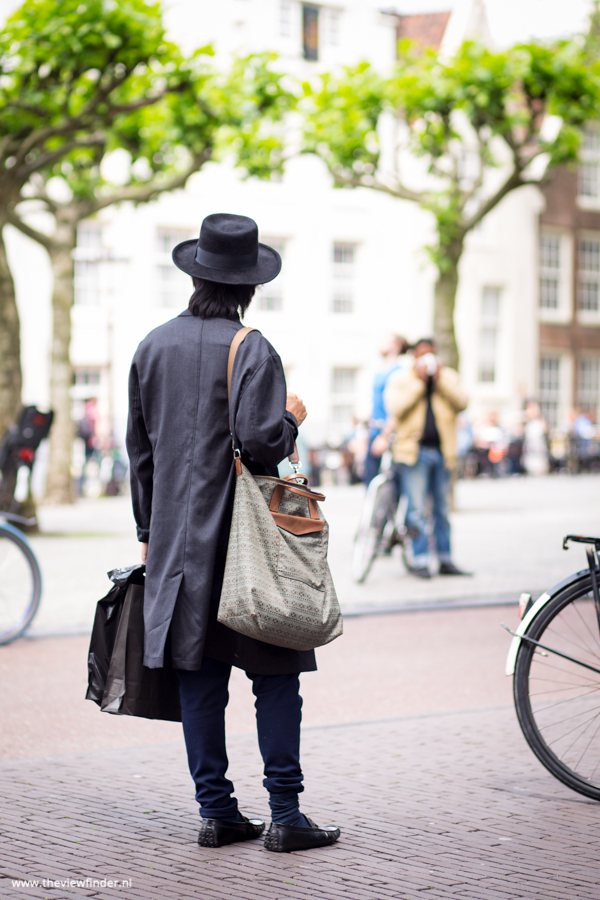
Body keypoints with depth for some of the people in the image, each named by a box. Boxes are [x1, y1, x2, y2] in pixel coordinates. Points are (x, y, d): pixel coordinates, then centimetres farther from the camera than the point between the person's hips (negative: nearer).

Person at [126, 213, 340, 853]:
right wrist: (291, 419, 1)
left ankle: (216, 812, 11)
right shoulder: (252, 350, -10)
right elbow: (262, 441, -21)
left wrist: (149, 530, 21)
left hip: (178, 540, 5)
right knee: (275, 676, 1)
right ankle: (284, 813, 1)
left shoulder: (153, 347, 9)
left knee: (199, 680, 8)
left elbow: (139, 447, 14)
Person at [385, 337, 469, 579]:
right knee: (417, 510, -8)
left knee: (442, 509, 10)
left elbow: (461, 403, -2)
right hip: (414, 450, -4)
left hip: (441, 452, 4)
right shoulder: (400, 380, 4)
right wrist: (419, 381, -13)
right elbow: (396, 408, -13)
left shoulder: (448, 377, 13)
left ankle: (445, 561, 15)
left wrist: (440, 380, -9)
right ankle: (420, 561, -5)